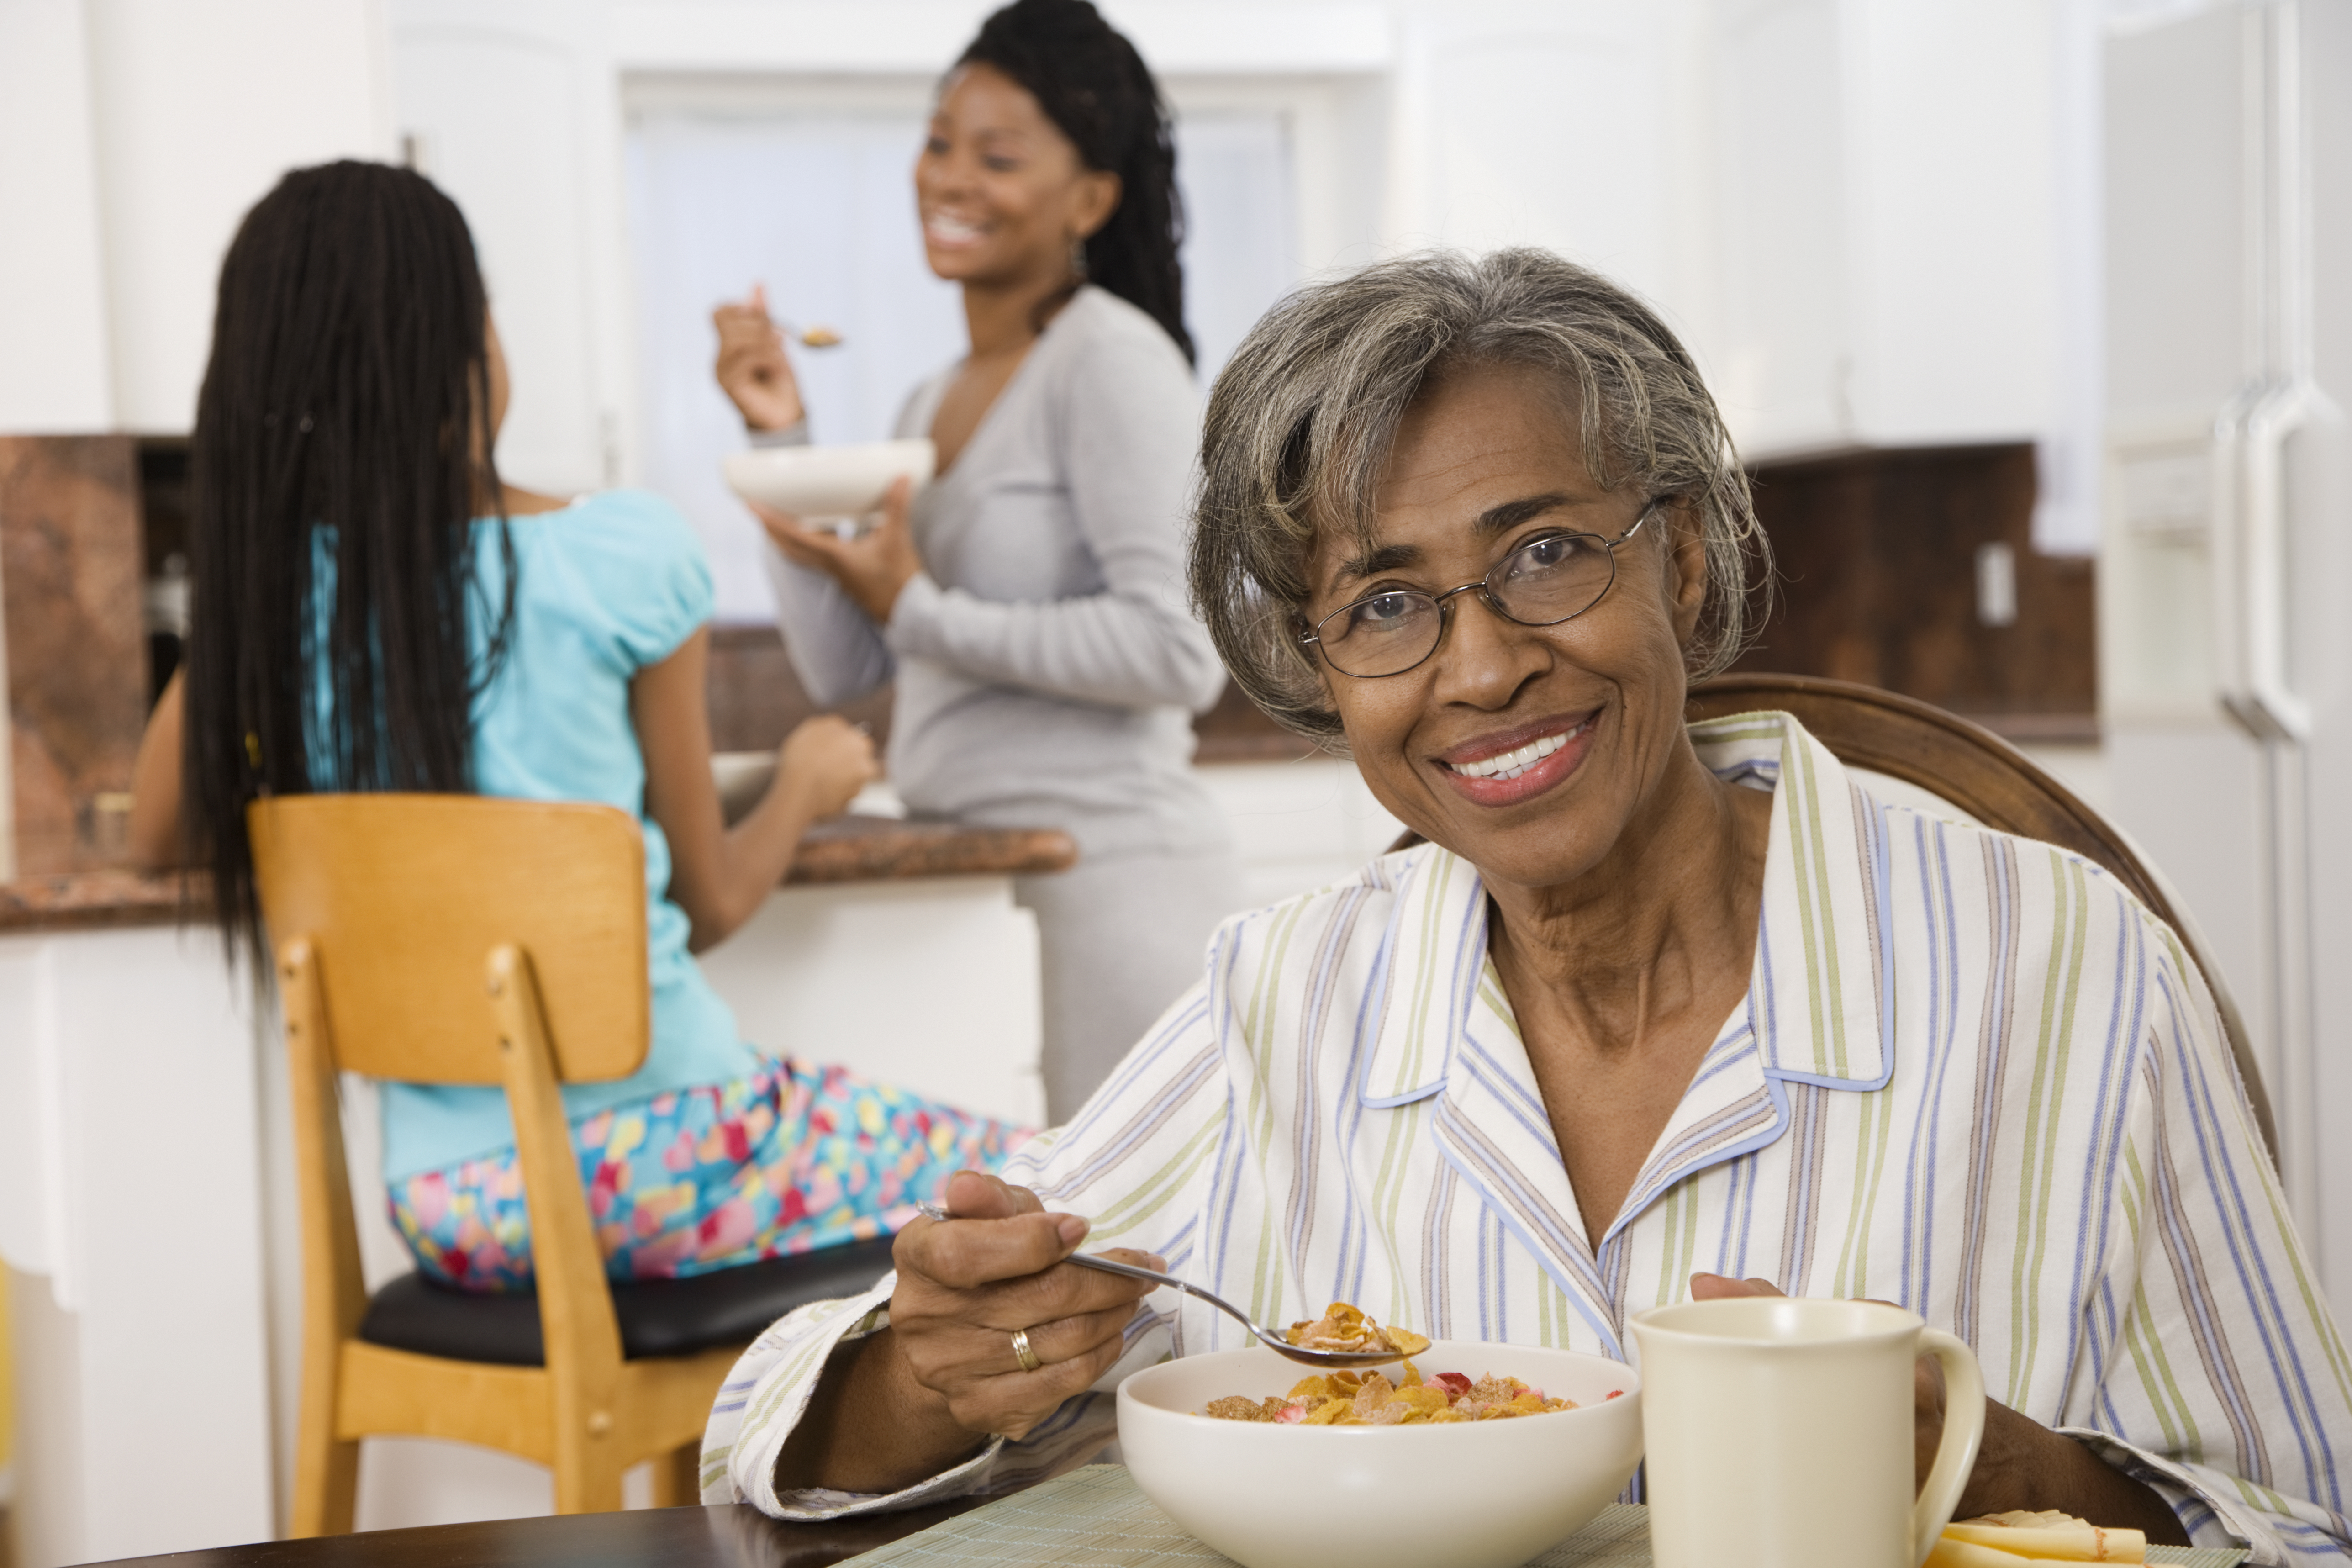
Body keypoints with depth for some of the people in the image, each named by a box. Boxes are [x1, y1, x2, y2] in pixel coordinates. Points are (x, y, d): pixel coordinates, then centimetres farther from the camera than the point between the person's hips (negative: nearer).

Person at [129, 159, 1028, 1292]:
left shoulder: (267, 590, 0)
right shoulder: (622, 552, -10)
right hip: (650, 1149, -6)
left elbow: (159, 839, 19)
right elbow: (708, 901, 1)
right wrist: (805, 786, 19)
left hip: (447, 1204, 6)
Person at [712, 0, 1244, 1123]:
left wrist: (923, 615, -14)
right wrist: (782, 440, 7)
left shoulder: (1113, 359, -7)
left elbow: (1179, 652, -17)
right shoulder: (932, 405, 17)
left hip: (1107, 886, -8)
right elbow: (839, 670, 13)